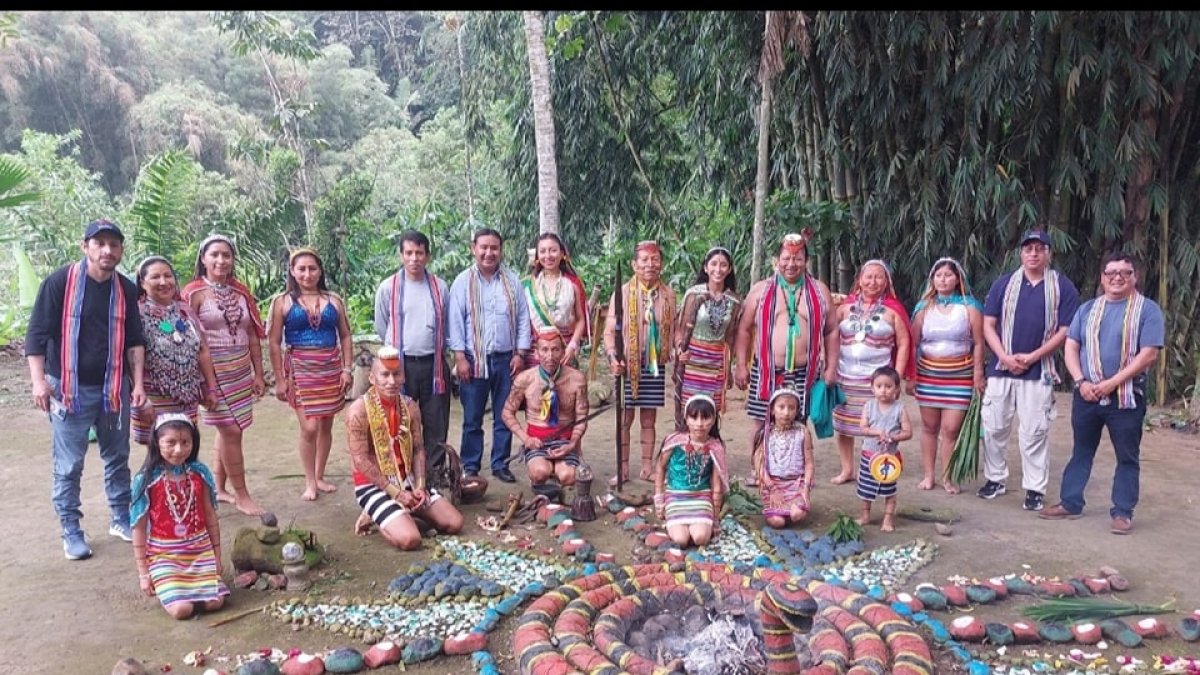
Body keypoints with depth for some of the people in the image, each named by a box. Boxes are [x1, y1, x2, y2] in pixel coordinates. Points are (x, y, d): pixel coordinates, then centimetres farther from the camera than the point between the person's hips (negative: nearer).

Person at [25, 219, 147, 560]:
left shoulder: (127, 290, 2)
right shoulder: (60, 282, -10)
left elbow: (134, 340, 7)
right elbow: (37, 333, -9)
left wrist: (138, 383, 1)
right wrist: (38, 380, -17)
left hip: (114, 388, 4)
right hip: (69, 389, -4)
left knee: (118, 458, 14)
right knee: (69, 466, 3)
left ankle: (121, 518, 28)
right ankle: (71, 531, 15)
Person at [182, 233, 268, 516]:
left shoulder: (240, 291, 10)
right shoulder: (194, 293, -7)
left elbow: (252, 336, 13)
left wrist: (258, 374, 11)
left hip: (241, 371, 5)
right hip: (214, 372, -5)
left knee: (228, 430, 10)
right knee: (231, 431, -4)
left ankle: (218, 489, 23)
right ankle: (242, 495, 5)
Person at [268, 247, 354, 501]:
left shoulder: (334, 300, 7)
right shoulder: (282, 302, 0)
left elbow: (345, 336, 10)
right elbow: (274, 342, -1)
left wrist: (347, 369, 1)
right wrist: (279, 379, -4)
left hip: (331, 368, 3)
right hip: (300, 368, -3)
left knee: (326, 425, 7)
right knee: (309, 427, -9)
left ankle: (319, 477, 22)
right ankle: (310, 482, 6)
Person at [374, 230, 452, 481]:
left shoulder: (440, 287, 2)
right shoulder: (388, 287, -2)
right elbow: (381, 327, 9)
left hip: (433, 363, 2)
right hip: (401, 363, -1)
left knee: (436, 421, 7)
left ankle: (435, 470, 17)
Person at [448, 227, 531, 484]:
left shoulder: (512, 280, 7)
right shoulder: (463, 281, 1)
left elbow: (523, 318, 7)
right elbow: (455, 321, -2)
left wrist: (520, 353, 1)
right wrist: (460, 357, -8)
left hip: (506, 359, 2)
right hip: (474, 359, -2)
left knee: (504, 417, 8)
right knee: (472, 419, 3)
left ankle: (500, 465, 19)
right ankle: (470, 467, 13)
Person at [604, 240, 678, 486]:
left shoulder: (668, 294, 5)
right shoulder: (623, 292, -5)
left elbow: (673, 328, 14)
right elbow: (610, 331, -5)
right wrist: (612, 356, -20)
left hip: (656, 364, 3)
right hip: (629, 364, -3)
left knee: (649, 419, 10)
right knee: (625, 418, 2)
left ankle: (647, 467, 20)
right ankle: (623, 469, 12)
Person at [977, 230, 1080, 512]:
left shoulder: (1063, 287, 1)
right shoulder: (1004, 283, 6)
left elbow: (1066, 330, -4)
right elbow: (988, 324, 3)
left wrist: (1032, 357, -12)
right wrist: (1005, 356, -10)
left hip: (1038, 371, -2)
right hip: (1001, 368, 2)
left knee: (1034, 432, 0)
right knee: (994, 427, 7)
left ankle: (1035, 489, 9)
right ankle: (996, 479, 21)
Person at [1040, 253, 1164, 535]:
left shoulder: (1148, 309, -4)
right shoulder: (1087, 309, 9)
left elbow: (1148, 354, -12)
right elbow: (1071, 347, 6)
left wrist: (1112, 383, -18)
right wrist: (1081, 382, -10)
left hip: (1127, 397, -4)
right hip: (1086, 395, 4)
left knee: (1127, 457, 5)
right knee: (1081, 451, 12)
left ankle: (1122, 512, 13)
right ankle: (1070, 503, 21)